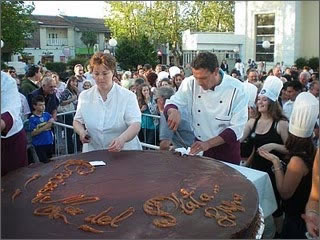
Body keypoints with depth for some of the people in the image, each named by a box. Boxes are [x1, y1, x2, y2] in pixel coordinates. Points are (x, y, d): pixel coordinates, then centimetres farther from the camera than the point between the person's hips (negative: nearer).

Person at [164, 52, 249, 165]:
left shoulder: (237, 89, -19)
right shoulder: (190, 83, -10)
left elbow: (236, 129, -20)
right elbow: (171, 103, -1)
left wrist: (207, 144, -30)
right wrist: (174, 112, -27)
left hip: (226, 148, -2)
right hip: (199, 144, 3)